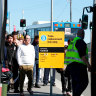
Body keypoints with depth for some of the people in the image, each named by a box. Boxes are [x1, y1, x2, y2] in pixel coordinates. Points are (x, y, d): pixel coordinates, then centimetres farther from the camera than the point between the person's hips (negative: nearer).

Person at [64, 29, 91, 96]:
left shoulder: (72, 42, 19)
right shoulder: (80, 41, -9)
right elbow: (82, 55, -19)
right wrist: (88, 65, -19)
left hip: (70, 65, 10)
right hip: (78, 65, -9)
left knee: (75, 82, 13)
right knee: (84, 82, -10)